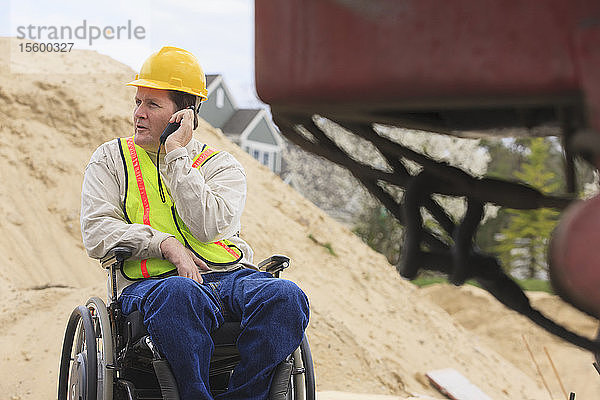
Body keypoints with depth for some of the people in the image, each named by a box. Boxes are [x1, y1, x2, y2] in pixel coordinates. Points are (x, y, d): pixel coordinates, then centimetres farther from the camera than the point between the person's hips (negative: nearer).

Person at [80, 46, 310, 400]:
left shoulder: (222, 165, 15)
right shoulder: (111, 158, 18)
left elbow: (208, 226, -6)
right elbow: (97, 233, 3)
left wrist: (177, 154, -2)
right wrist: (165, 243, -11)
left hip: (229, 275, 2)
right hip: (152, 281, -2)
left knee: (285, 297, -31)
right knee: (180, 295, -40)